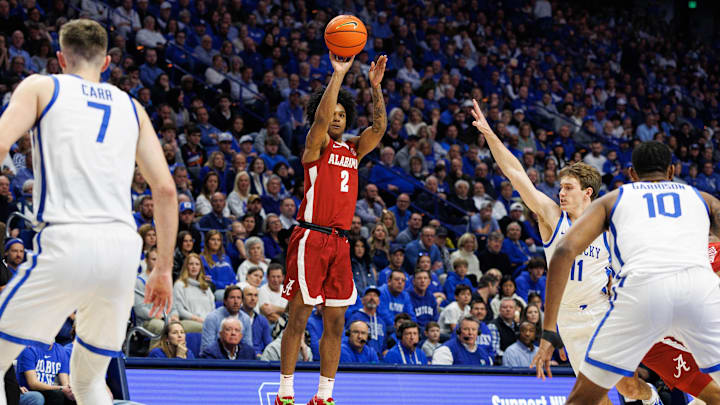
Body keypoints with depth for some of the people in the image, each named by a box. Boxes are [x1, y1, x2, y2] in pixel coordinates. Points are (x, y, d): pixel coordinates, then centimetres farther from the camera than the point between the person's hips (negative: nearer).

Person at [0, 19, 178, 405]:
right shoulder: (131, 107, 23)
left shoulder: (40, 87, 13)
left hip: (66, 243, -4)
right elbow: (166, 190, 16)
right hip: (124, 247, 4)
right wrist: (164, 269, 21)